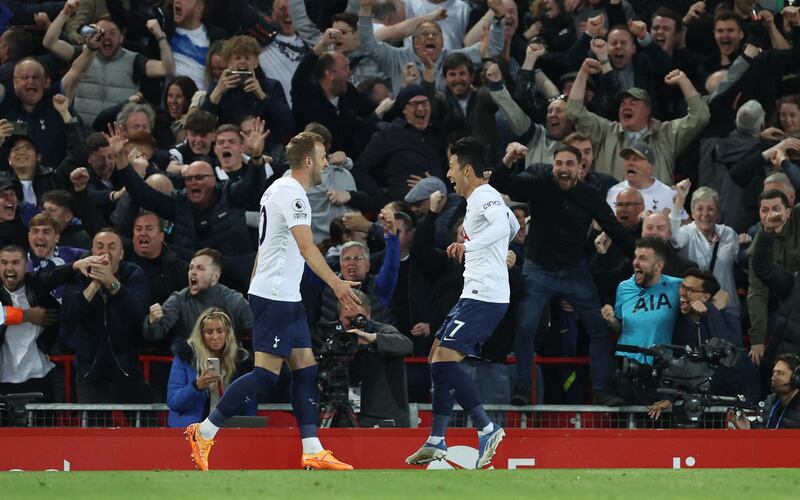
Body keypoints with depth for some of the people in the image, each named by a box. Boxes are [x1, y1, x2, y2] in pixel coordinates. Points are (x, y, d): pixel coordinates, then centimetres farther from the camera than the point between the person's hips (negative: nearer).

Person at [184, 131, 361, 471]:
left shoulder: (280, 189, 16)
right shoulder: (292, 194, -15)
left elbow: (265, 246, 23)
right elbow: (306, 247, -25)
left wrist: (255, 285, 27)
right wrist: (336, 284, -29)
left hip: (286, 297, 11)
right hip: (274, 297, -11)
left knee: (306, 369, 6)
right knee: (267, 373, -11)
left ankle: (312, 450, 4)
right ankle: (204, 433, -6)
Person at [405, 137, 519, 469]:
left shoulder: (486, 197, -13)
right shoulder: (480, 199, 19)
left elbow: (503, 226, -34)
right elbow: (514, 226, 36)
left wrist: (469, 245, -46)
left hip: (483, 297, -11)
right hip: (475, 295, 11)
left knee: (444, 361, -18)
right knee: (437, 359, 13)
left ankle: (486, 429, -18)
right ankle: (436, 442, 17)